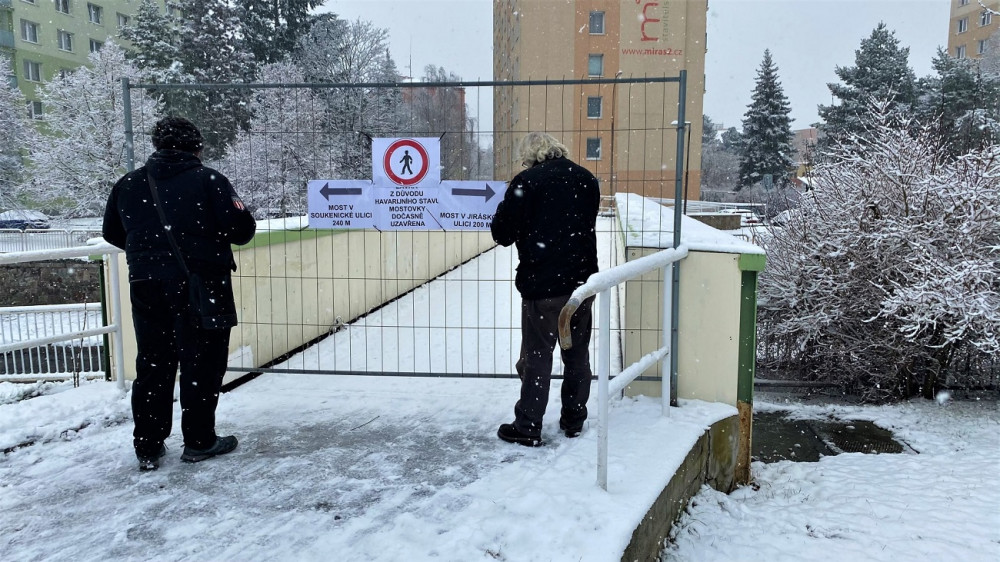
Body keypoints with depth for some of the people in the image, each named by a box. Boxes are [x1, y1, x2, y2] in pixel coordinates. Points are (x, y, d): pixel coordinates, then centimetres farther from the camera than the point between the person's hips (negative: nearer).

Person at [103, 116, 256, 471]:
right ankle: (199, 441, 15)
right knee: (202, 364, 7)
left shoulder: (129, 184, 5)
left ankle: (148, 448, 20)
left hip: (147, 286, 5)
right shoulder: (208, 180, -10)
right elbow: (242, 230, -13)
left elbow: (112, 233, 15)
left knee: (152, 365, 14)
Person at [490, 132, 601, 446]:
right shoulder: (586, 179, 6)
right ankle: (574, 420, 27)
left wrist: (505, 210, 10)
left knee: (537, 356, 5)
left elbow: (502, 234, -7)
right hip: (583, 281, 5)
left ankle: (528, 427, 13)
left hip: (542, 284, -5)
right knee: (578, 354, 15)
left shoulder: (526, 182, -10)